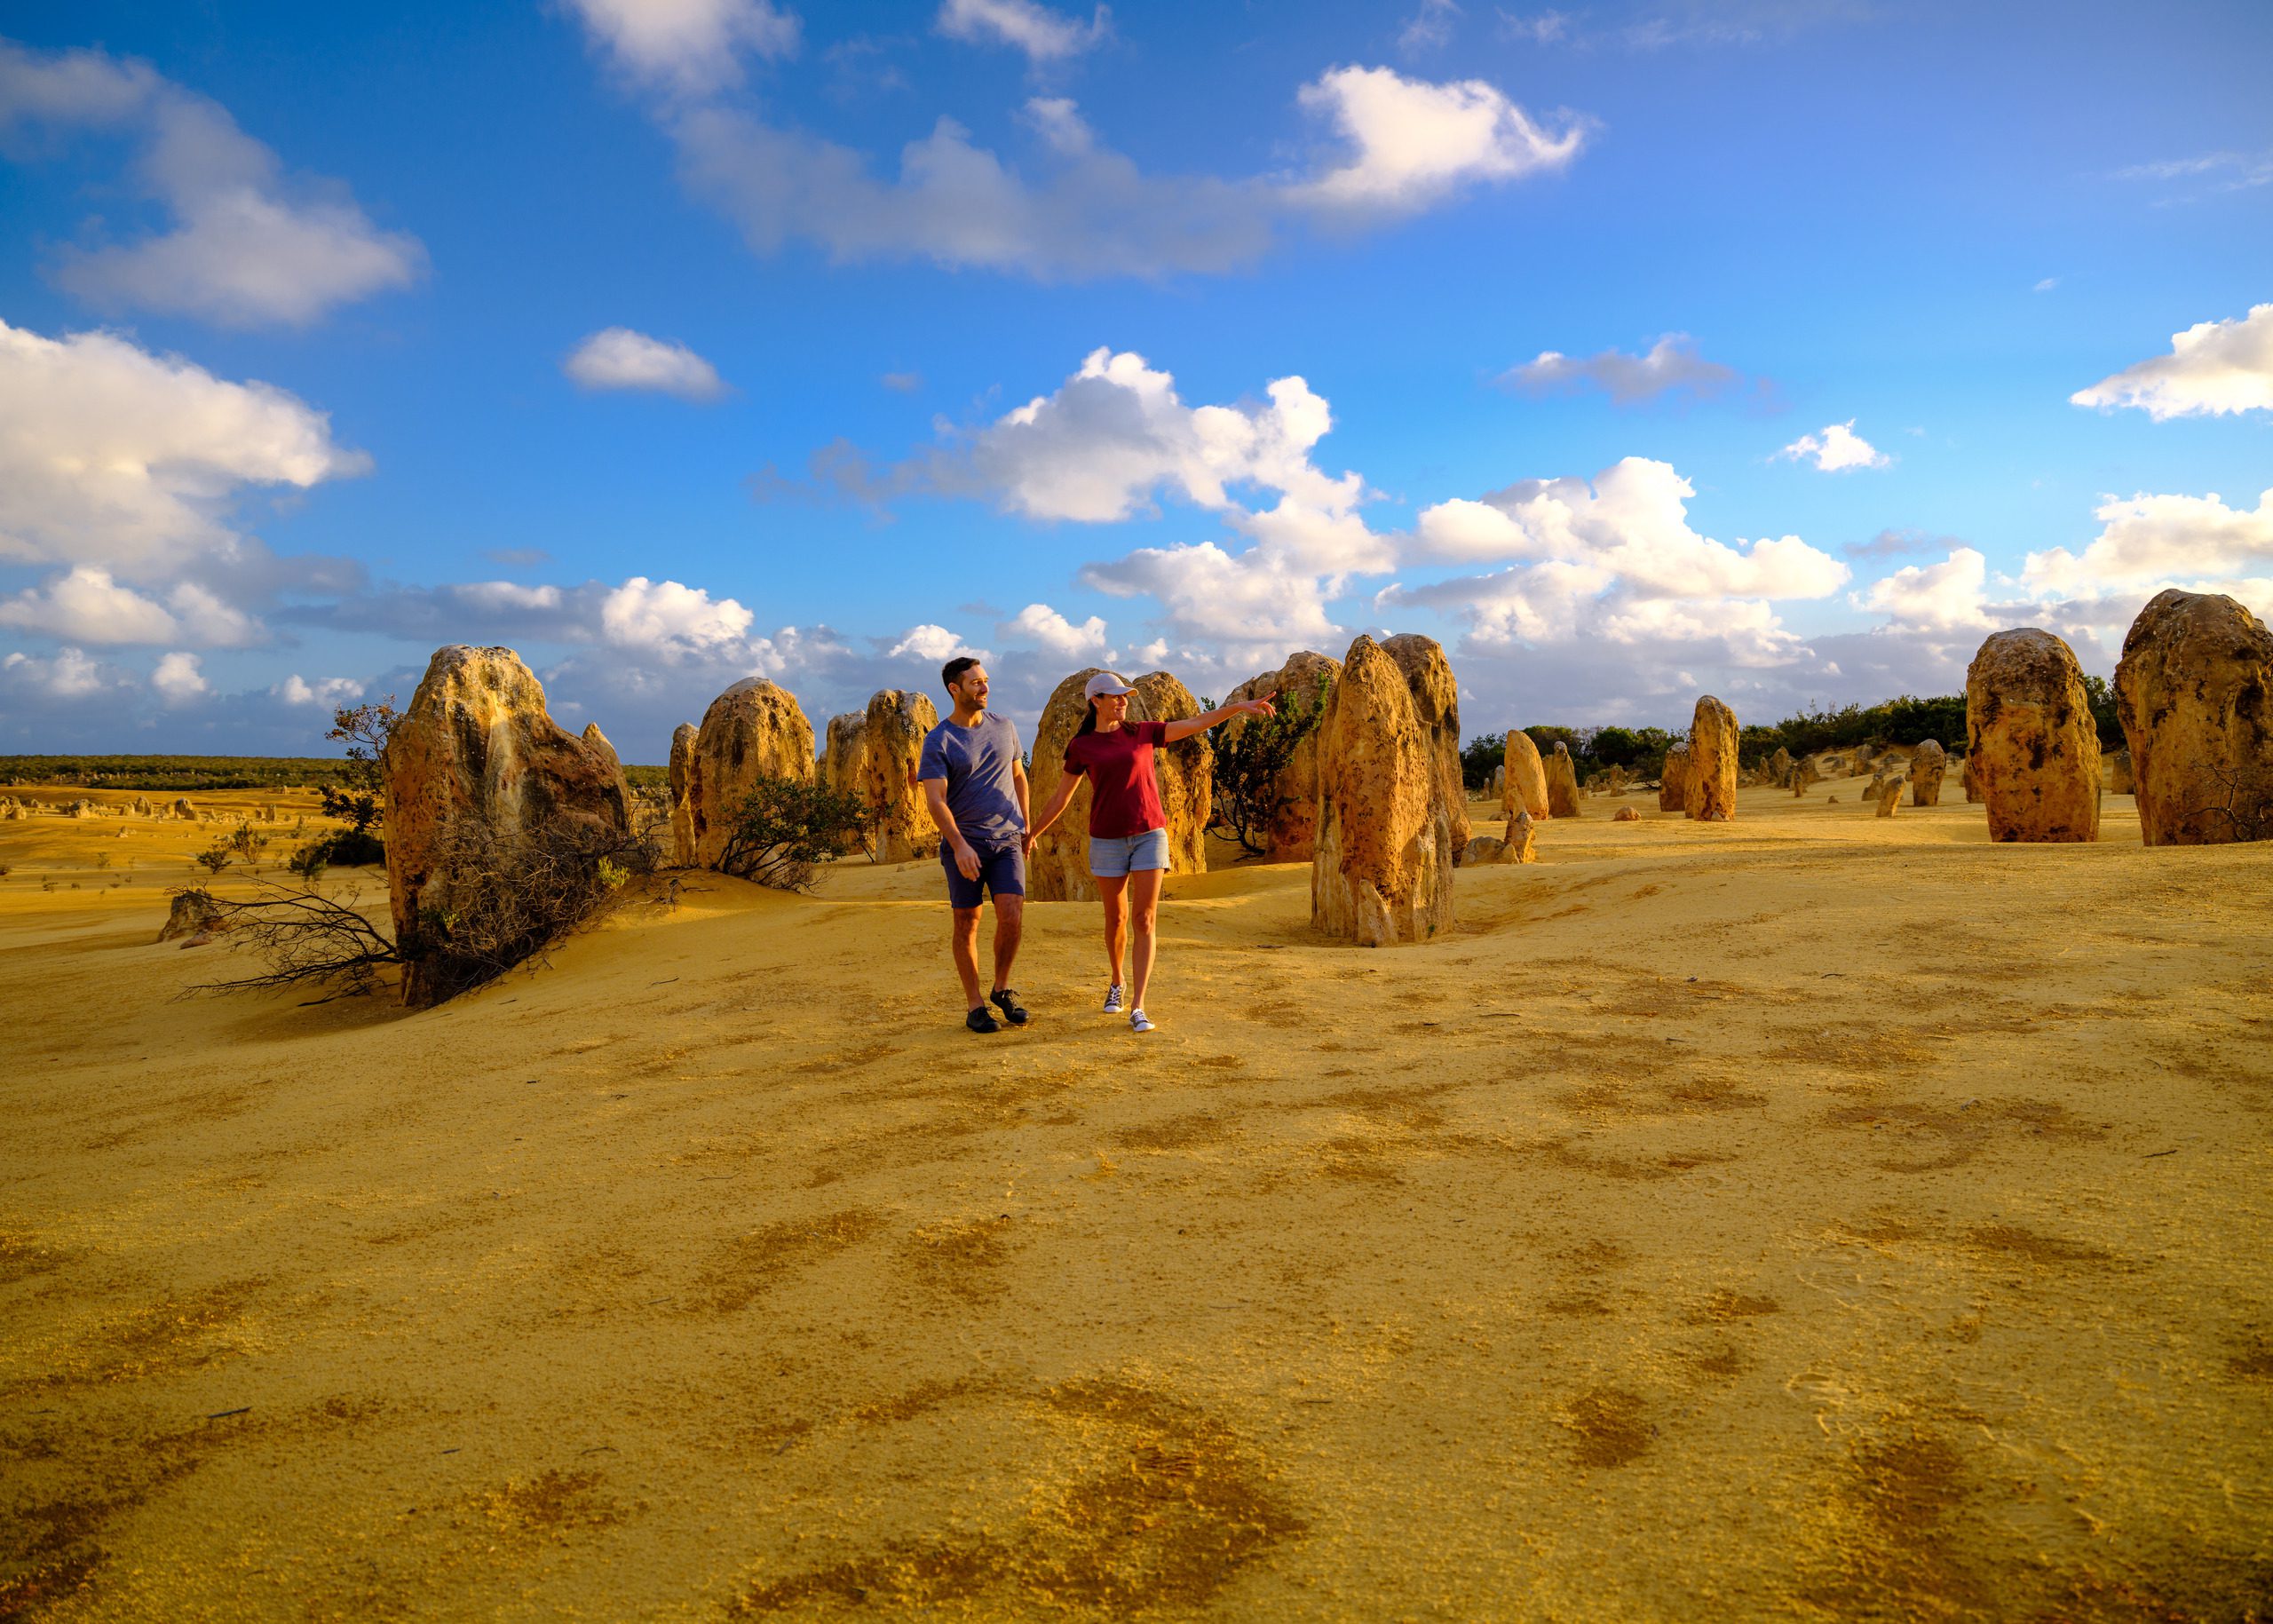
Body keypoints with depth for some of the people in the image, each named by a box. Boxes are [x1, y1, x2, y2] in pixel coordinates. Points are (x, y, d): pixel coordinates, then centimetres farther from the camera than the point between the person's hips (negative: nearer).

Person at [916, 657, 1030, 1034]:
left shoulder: (1004, 727, 8)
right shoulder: (937, 741, -7)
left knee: (1012, 917, -9)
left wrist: (1025, 825, 19)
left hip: (1007, 840, 3)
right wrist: (959, 845, -26)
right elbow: (935, 800, -15)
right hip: (963, 843, -3)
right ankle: (975, 1006, 15)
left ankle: (1002, 989, 13)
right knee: (967, 924, 3)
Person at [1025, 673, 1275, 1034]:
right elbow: (1061, 798, 11)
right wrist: (1032, 833, 14)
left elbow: (1194, 724, 0)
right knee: (1117, 919, 11)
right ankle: (1117, 982, 38)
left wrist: (1239, 706, -9)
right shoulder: (1081, 746, 2)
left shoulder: (1143, 732, 4)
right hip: (1108, 840, 0)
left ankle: (1137, 1008, -8)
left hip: (1149, 835, 0)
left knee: (1144, 921, -8)